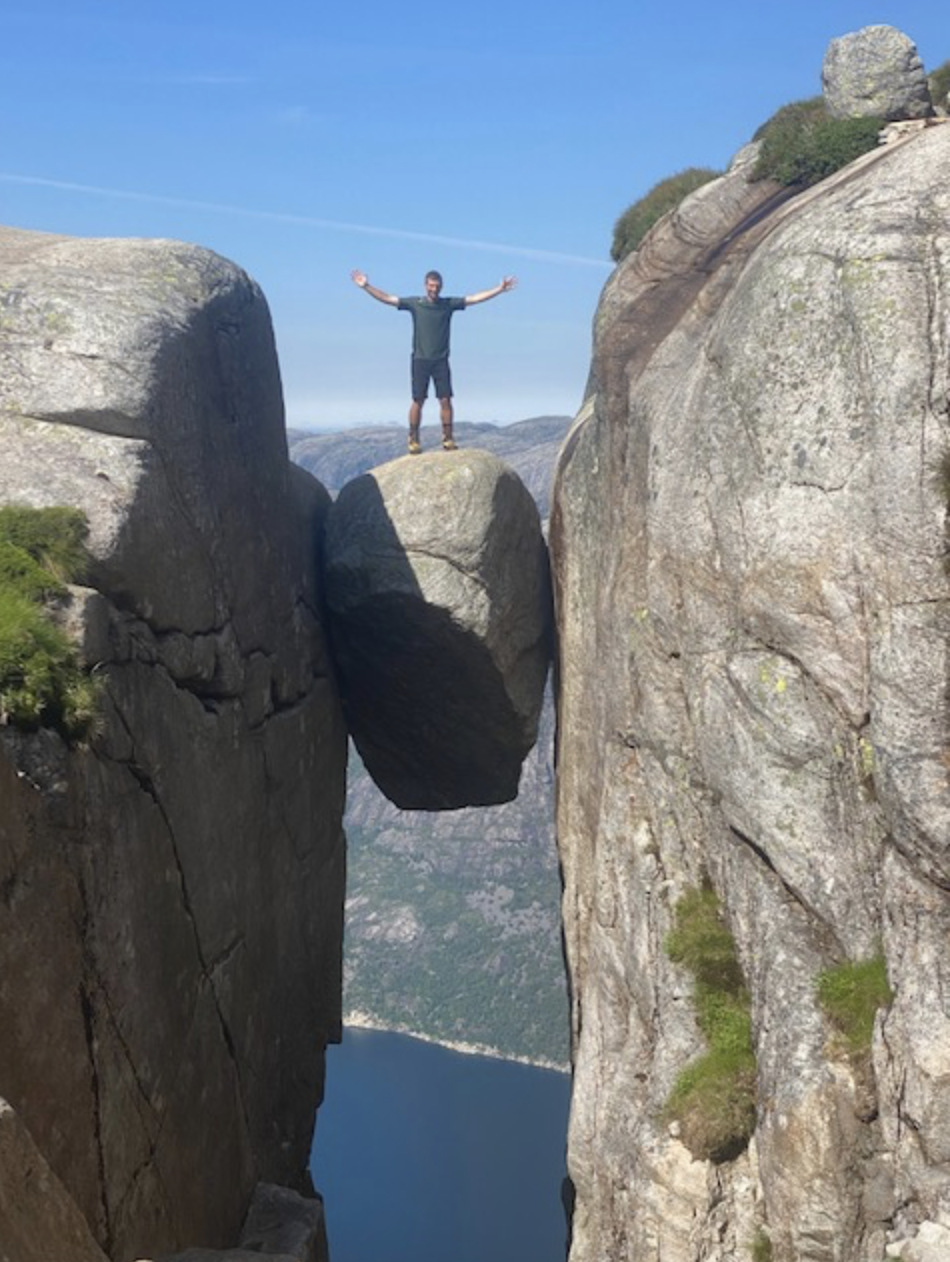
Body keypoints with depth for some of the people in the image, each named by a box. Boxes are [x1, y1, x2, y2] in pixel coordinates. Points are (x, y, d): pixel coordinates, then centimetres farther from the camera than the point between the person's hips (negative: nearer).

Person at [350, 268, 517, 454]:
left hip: (441, 360, 1)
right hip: (420, 360, -1)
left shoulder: (449, 304, 4)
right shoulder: (414, 304, 0)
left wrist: (499, 289, -2)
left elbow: (476, 298, 3)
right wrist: (366, 286, -9)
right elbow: (387, 298, -2)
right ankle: (413, 440, 4)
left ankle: (448, 439, 5)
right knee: (418, 401, -2)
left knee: (445, 400, -2)